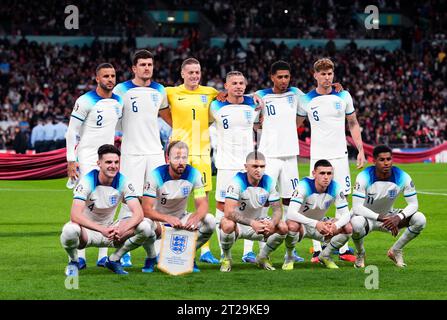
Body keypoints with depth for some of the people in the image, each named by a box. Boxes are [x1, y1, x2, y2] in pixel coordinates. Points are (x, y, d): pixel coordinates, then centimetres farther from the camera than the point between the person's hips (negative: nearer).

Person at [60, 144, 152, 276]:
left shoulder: (123, 182, -11)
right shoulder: (88, 181, -21)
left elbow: (138, 213, -19)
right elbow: (75, 215, -32)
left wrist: (123, 229, -40)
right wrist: (101, 229, -45)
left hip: (109, 228, 3)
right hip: (87, 231, -3)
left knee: (145, 227, -21)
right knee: (70, 230, -40)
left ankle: (113, 260, 3)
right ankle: (74, 262, -4)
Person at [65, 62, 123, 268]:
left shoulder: (118, 103, 9)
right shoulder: (86, 102, -9)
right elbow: (72, 132, -7)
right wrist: (71, 161, -11)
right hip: (87, 157, -6)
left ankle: (103, 256, 7)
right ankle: (79, 255, -7)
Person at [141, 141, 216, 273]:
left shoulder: (193, 174, -13)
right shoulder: (157, 175, -21)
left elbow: (203, 205, -13)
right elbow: (146, 209, -27)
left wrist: (195, 218, -39)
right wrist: (168, 219, -46)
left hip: (181, 219, 3)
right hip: (159, 220, -3)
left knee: (209, 221, -22)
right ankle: (151, 257, -4)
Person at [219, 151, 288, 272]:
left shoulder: (268, 182, -8)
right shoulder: (237, 182, -23)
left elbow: (277, 209, -6)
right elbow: (229, 212, -32)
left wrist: (272, 223, -30)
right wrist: (252, 223, -44)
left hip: (258, 223, 4)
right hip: (238, 224, -4)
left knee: (283, 228, -19)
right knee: (228, 225, -38)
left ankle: (263, 257, 7)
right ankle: (226, 258, -8)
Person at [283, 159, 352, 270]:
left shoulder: (336, 188, -16)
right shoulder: (304, 186, -29)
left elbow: (345, 214, -14)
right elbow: (291, 213, -39)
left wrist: (335, 225, -38)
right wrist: (315, 224, -49)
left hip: (320, 223, 4)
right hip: (302, 224, -4)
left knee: (348, 228, -19)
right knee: (292, 225, -40)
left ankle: (325, 255, 6)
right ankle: (289, 257, -9)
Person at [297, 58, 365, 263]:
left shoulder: (343, 96, 5)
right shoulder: (306, 100, 1)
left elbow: (353, 124, 13)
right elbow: (294, 125, 13)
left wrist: (361, 150, 7)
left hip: (340, 155, 1)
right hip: (318, 156, -1)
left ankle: (344, 249, 5)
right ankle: (317, 249, -1)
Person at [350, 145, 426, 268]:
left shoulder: (402, 177, -16)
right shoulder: (364, 177, -24)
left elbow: (413, 204, -13)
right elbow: (356, 208, -29)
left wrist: (398, 217, -33)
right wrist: (380, 218, -40)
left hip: (389, 216, 3)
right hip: (367, 217, -3)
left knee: (420, 219, -21)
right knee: (356, 223, -40)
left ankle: (396, 251, 2)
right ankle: (360, 253, -5)